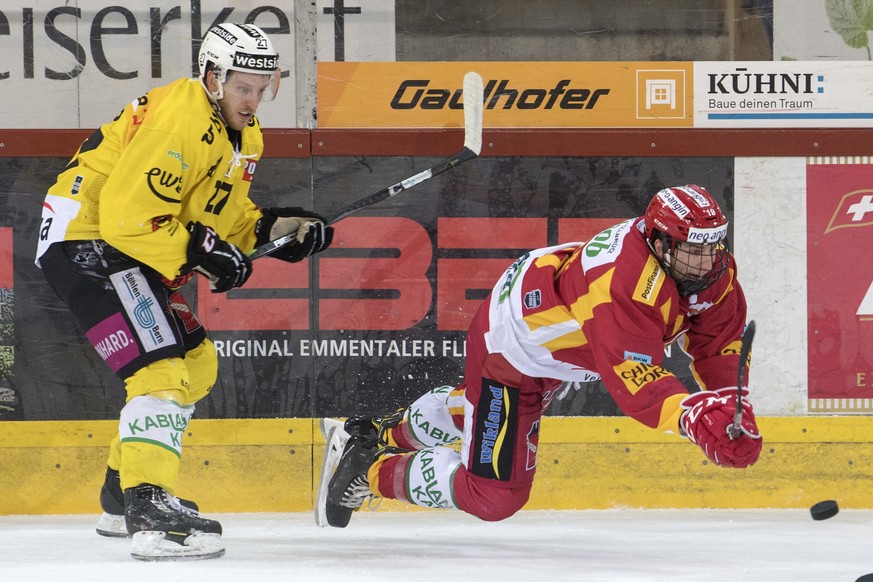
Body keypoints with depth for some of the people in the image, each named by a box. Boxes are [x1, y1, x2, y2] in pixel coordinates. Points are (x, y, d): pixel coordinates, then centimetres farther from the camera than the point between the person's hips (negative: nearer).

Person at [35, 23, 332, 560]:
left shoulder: (242, 137, 10)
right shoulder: (179, 123, -24)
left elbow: (224, 213, 17)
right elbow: (127, 216, -27)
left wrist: (274, 228, -1)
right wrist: (198, 255, -27)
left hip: (128, 250, 11)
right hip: (85, 239, -11)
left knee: (197, 364, 18)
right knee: (161, 368, -23)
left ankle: (123, 495, 26)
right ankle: (149, 508, -32)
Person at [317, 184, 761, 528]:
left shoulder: (711, 267, -16)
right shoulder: (625, 287, -42)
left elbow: (719, 340, -7)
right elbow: (631, 376, -50)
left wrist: (732, 405, -21)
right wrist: (696, 417, -63)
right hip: (510, 345, -9)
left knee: (487, 408, 37)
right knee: (494, 495, -7)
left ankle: (381, 434, 58)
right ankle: (367, 470, 9)